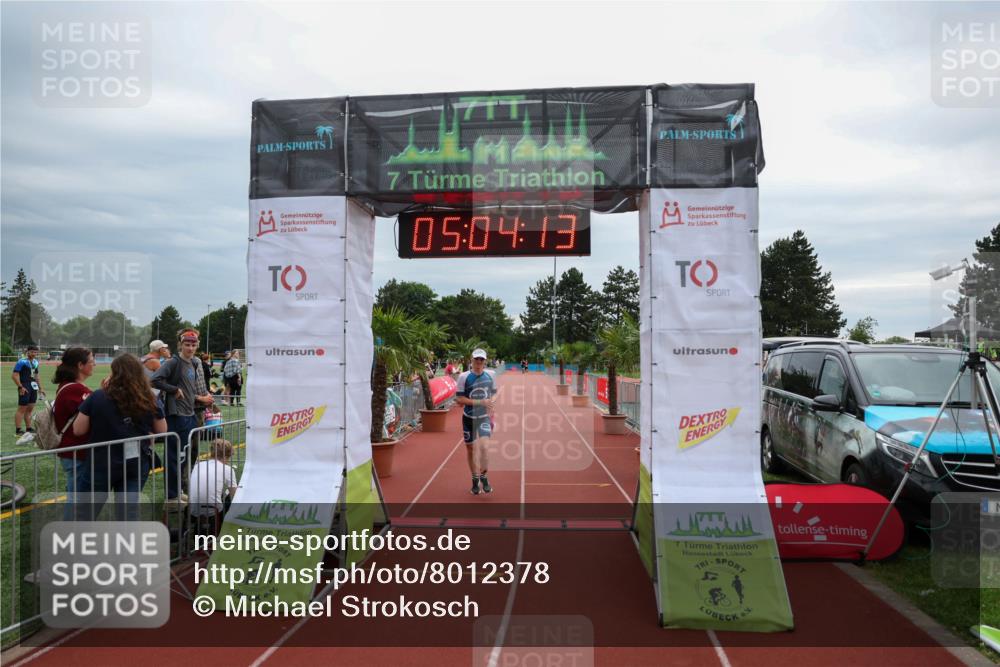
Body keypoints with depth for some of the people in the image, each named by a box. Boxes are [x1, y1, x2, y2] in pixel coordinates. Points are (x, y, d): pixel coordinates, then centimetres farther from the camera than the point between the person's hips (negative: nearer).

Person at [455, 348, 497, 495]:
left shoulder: (490, 375, 1)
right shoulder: (464, 377, -9)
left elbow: (494, 394, 14)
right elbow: (459, 399, -13)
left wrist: (491, 401, -10)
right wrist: (479, 402, -21)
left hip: (485, 417, 1)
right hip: (469, 417, 0)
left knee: (484, 446, -17)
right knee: (471, 448, 9)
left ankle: (483, 476, 3)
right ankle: (475, 479, 28)